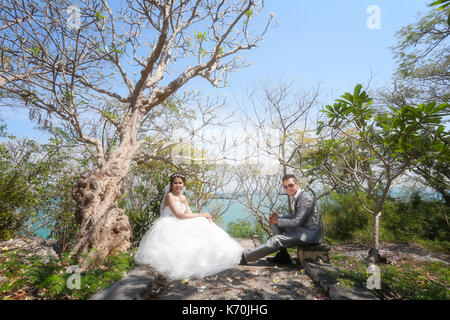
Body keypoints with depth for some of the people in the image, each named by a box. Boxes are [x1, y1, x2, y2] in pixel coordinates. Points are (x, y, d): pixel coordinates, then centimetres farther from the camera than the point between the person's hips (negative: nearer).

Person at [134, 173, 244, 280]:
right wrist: (201, 215, -17)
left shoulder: (183, 198, 12)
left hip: (180, 226, 8)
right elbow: (179, 215, -21)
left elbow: (190, 214, 7)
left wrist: (205, 217, -12)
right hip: (169, 226, -8)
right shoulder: (169, 196, -12)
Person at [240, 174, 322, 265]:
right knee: (274, 222, 3)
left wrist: (278, 221, -13)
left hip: (310, 233, -9)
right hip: (301, 228, 9)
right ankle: (283, 255, 3)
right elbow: (295, 216, 16)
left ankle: (244, 257, -10)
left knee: (276, 240, -20)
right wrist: (277, 217, 0)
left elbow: (297, 221, -24)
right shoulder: (295, 197, 9)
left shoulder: (307, 198, -20)